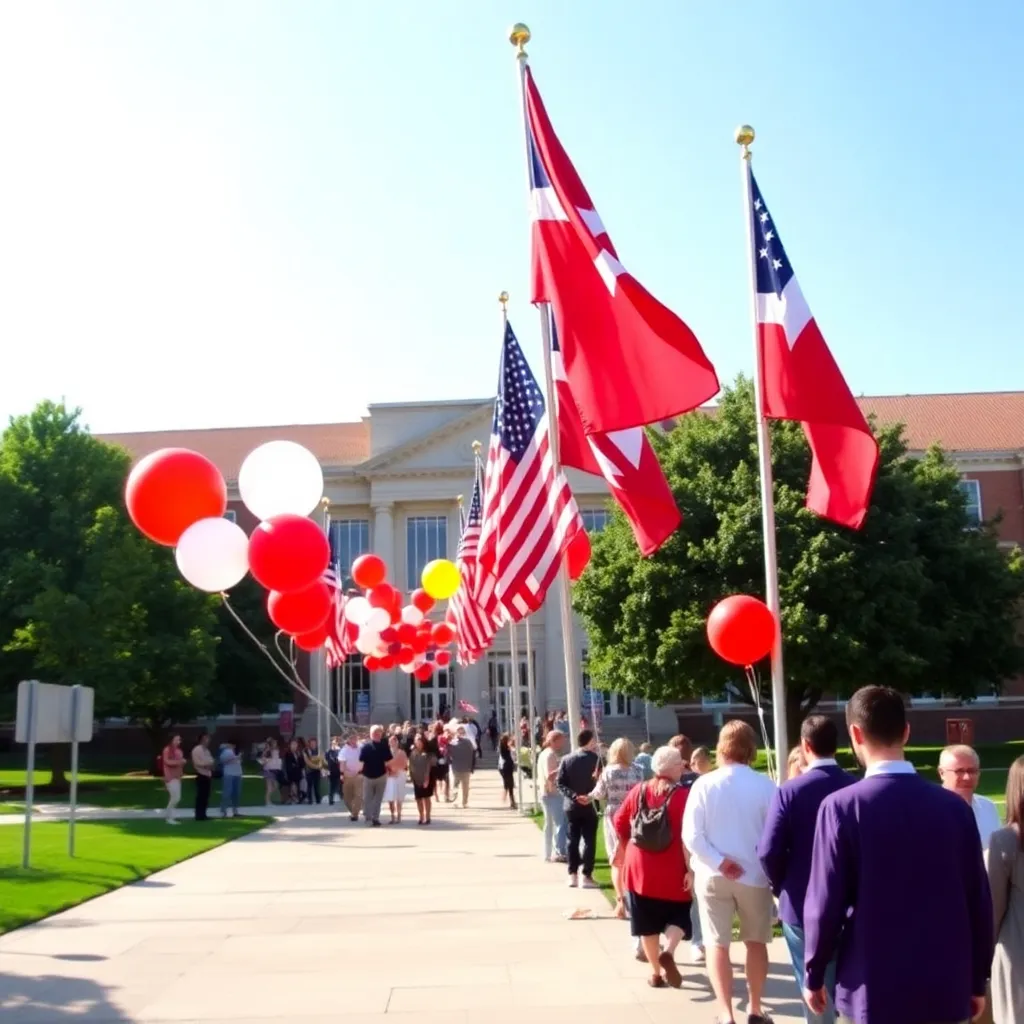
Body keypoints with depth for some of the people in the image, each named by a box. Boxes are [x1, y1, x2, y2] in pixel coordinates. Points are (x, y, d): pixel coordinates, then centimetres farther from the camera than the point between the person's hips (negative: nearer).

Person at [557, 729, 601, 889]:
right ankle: (586, 875, -1)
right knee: (589, 840, 2)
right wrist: (592, 795, -4)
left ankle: (573, 874, 12)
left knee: (573, 840, 11)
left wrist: (575, 796, -9)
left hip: (571, 805, 4)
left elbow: (560, 784, -4)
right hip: (589, 805, -4)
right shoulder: (595, 759, -10)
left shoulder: (566, 759, 1)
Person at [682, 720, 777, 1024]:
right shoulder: (766, 786, -10)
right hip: (754, 875, 1)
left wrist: (719, 862, -11)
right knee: (756, 942, 18)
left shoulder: (704, 784, -8)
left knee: (717, 944, 5)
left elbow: (691, 835, -12)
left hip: (713, 876, -1)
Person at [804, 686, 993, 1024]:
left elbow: (825, 902, -11)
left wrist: (814, 975, 4)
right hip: (947, 991, 3)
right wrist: (977, 981, 15)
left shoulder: (842, 806, -12)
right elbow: (979, 901, 3)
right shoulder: (955, 806, -3)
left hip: (872, 993, -3)